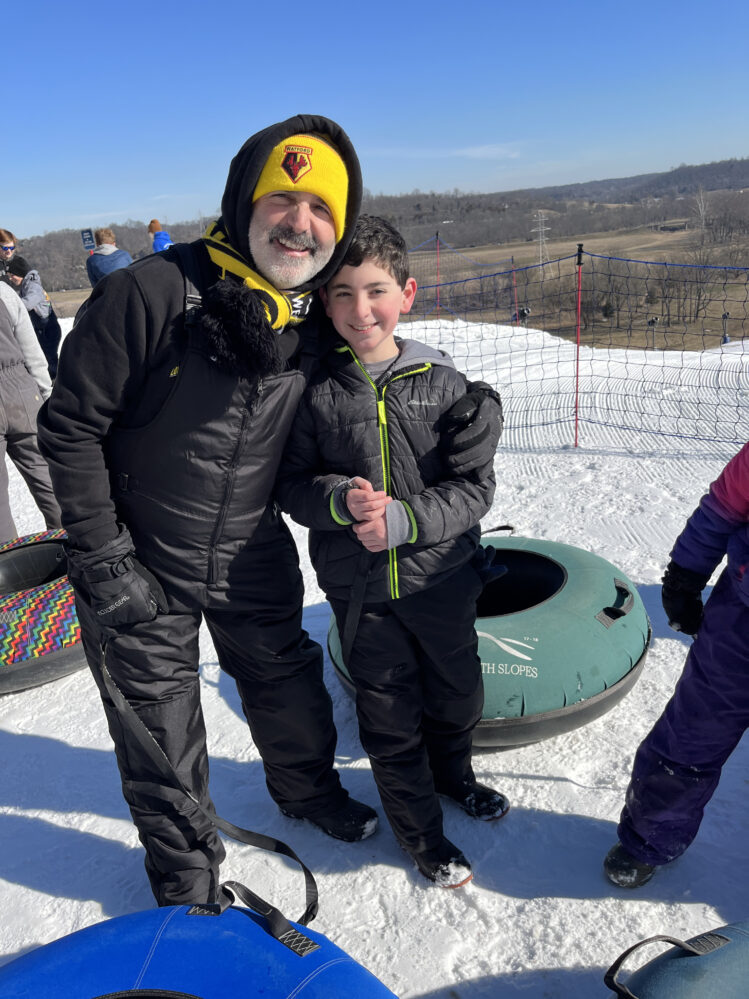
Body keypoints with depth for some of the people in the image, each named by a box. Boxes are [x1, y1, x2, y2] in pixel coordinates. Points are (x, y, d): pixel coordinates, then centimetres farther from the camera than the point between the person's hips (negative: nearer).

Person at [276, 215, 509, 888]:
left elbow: (475, 486, -7)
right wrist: (343, 500, -23)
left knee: (458, 694, 22)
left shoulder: (443, 382, -8)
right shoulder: (314, 389, -8)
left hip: (442, 578, 2)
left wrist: (405, 519, -22)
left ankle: (452, 774, 55)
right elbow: (291, 483, -2)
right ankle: (420, 828, 39)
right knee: (389, 714, 14)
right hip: (359, 587, -1)